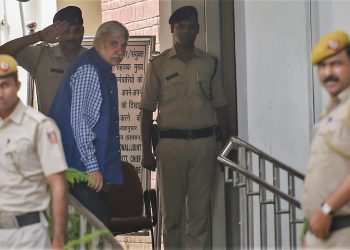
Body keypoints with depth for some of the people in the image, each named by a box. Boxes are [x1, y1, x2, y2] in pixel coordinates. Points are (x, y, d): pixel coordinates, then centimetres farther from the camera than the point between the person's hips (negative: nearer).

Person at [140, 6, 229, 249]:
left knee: (200, 207, -2)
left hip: (204, 142, 1)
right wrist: (147, 151, 1)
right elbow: (147, 110, 6)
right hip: (171, 142, -1)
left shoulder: (209, 63, 11)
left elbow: (220, 106, 13)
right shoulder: (158, 64, 6)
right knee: (171, 209, 3)